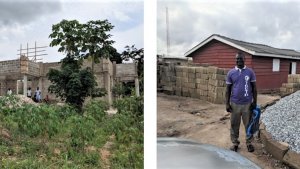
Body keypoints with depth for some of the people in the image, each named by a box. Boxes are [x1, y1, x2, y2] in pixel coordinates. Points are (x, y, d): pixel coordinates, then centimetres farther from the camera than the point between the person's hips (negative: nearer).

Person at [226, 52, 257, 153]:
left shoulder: (250, 72, 0)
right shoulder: (231, 73, 0)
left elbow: (254, 88, 4)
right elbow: (228, 89, 3)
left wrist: (255, 102, -1)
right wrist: (227, 103, -2)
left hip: (247, 104, 0)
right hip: (235, 104, 1)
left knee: (248, 124, 8)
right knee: (234, 124, 8)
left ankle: (249, 143, 23)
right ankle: (235, 143, 21)